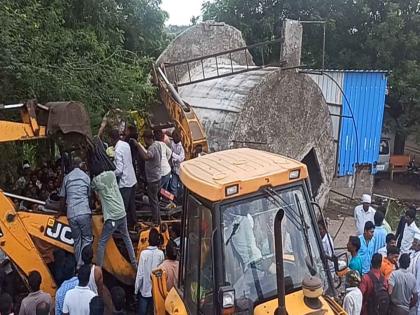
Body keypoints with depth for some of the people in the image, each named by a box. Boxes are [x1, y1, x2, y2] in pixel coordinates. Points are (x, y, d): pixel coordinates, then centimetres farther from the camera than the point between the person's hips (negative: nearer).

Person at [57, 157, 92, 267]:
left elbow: (62, 197, 12)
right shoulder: (86, 176, 5)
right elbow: (90, 195, 10)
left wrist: (61, 211, 26)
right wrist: (91, 208, 27)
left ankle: (79, 265, 11)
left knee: (77, 240, 12)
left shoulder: (67, 177, 10)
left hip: (71, 214, 3)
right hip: (84, 212, -3)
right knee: (87, 238, 4)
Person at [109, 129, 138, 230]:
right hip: (132, 179, 9)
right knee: (131, 204, 20)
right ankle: (133, 223, 33)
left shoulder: (118, 150, -21)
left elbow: (119, 170, -23)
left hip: (124, 182, -9)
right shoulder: (126, 144, 3)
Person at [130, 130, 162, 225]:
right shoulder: (157, 145, 5)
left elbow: (146, 157, -46)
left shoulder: (152, 148, -25)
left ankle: (155, 223, 14)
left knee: (153, 201, 3)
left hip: (152, 179, -10)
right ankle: (158, 221, 34)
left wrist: (138, 144, -40)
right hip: (157, 177, 10)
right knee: (155, 200, 21)